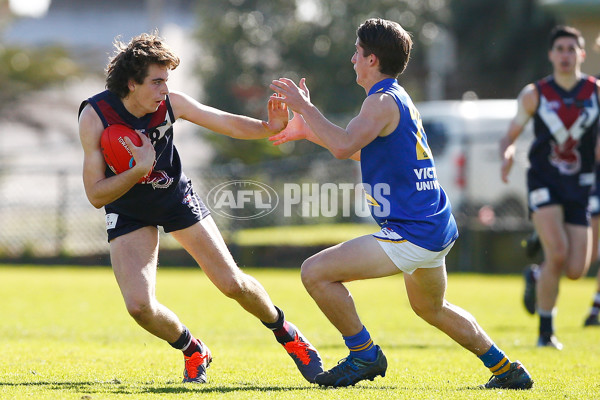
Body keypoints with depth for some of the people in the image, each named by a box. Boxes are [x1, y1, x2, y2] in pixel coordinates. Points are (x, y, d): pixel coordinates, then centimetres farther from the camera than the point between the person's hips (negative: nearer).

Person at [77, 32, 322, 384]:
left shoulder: (170, 103, -20)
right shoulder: (95, 116, -27)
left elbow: (228, 123, -10)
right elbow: (96, 194, -24)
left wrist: (268, 127, -30)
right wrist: (139, 170, -40)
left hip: (177, 199, 2)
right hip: (128, 212, -2)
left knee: (232, 283, -1)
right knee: (140, 306, -17)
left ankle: (288, 334, 27)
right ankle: (194, 352, 13)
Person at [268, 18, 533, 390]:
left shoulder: (383, 101, -14)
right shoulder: (398, 98, 17)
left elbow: (344, 146, -30)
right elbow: (361, 150, 30)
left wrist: (305, 107, -21)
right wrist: (307, 131, 28)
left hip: (412, 234, -10)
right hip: (437, 227, 10)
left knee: (316, 273, -12)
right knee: (431, 307, 31)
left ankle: (365, 355, -1)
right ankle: (507, 370, 34)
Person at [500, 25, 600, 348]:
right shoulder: (534, 95, 1)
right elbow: (510, 135, 8)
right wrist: (506, 155, -14)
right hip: (544, 181, -2)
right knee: (557, 253, -21)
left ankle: (536, 278, 31)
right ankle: (545, 331, -5)